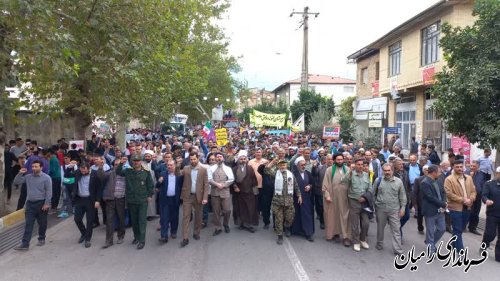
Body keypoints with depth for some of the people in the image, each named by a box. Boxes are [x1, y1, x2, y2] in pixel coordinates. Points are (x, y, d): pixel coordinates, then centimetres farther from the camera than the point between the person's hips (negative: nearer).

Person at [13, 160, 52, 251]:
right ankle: (25, 244, 1)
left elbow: (49, 192, -10)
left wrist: (47, 203, -15)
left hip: (41, 203, -4)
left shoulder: (46, 178, -8)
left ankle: (41, 239, 29)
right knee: (28, 224, 1)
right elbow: (16, 182, 8)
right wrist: (20, 173, -5)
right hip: (30, 203, 4)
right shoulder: (28, 176, 7)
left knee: (42, 223, 10)